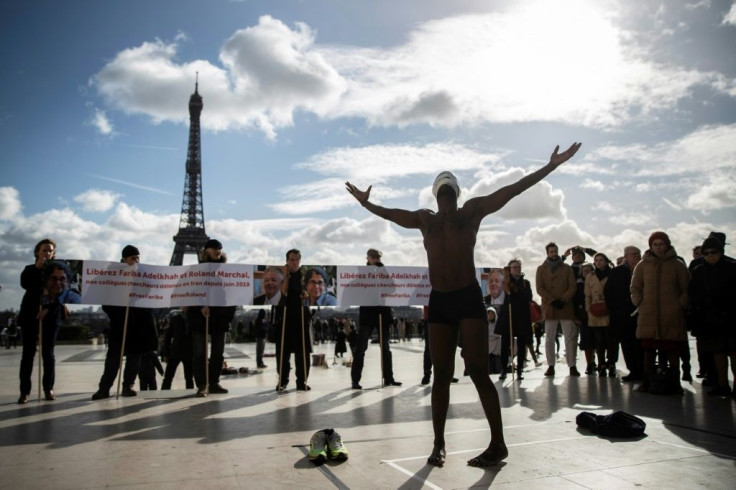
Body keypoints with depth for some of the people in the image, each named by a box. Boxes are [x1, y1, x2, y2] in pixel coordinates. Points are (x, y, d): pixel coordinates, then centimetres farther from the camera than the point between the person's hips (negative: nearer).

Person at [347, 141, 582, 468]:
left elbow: (512, 190, 3)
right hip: (438, 301, 4)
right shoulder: (424, 219, 18)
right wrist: (365, 202, 42)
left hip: (468, 297, -4)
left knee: (478, 371, -5)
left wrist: (551, 166, -1)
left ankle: (498, 443, 6)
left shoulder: (472, 210, 8)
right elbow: (389, 213, 32)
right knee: (441, 375, 7)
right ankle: (439, 444, 15)